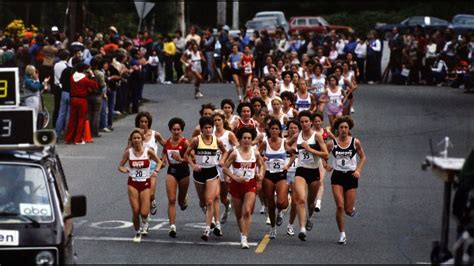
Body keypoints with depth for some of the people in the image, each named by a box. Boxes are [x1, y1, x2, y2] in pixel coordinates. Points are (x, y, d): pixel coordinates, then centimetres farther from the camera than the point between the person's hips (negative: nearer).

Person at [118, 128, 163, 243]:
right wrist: (124, 170, -16)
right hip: (133, 184, 1)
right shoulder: (128, 152, -3)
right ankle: (137, 233, 20)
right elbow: (120, 166, 7)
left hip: (145, 183, -1)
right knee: (135, 211, -4)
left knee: (144, 213, -8)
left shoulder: (148, 151, -6)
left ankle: (144, 224, 29)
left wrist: (156, 170, -11)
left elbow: (159, 162, 8)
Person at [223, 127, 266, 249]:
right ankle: (242, 233, 33)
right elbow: (225, 168, -4)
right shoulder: (235, 153, -7)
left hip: (251, 185, 0)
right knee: (239, 214, 10)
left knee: (247, 211, -17)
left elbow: (262, 165, 17)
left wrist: (260, 175, 0)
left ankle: (244, 239, -18)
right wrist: (235, 177, -14)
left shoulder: (255, 153, -1)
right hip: (237, 184, 0)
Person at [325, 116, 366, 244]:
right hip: (337, 176, 0)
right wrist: (326, 165, -6)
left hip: (351, 176, 0)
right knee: (340, 206, -12)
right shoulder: (331, 144, -3)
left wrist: (358, 170, -4)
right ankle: (342, 234, 1)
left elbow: (363, 157, 9)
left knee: (348, 210, -1)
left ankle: (351, 208, 39)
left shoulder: (355, 142, -3)